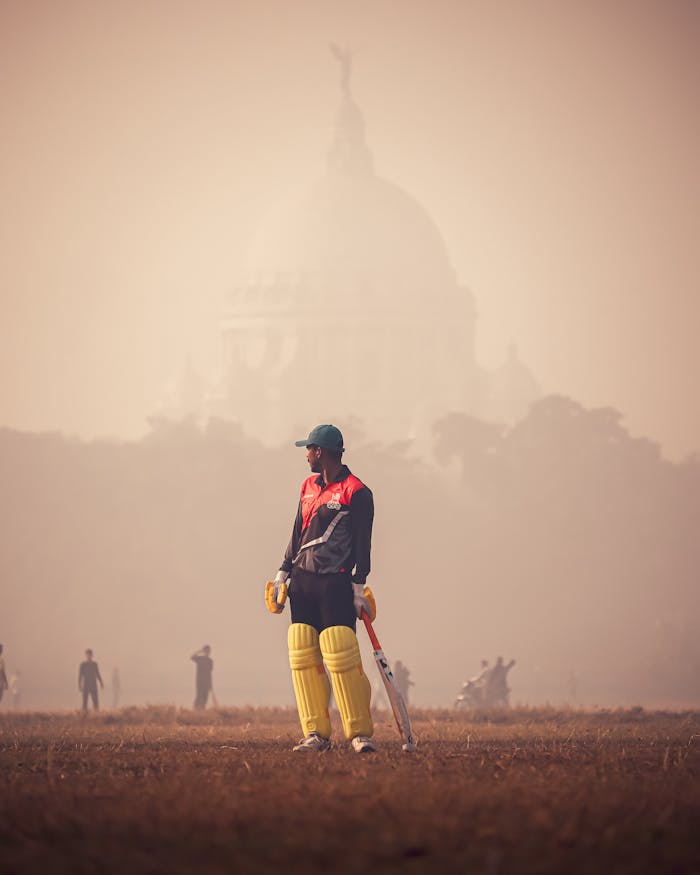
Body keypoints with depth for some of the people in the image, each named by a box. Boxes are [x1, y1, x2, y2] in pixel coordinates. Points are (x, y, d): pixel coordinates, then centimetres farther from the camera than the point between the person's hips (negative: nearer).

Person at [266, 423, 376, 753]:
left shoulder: (356, 492, -5)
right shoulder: (308, 487, 17)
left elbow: (362, 543, -7)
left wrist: (358, 588, -11)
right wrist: (283, 574, 15)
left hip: (337, 583, -7)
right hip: (302, 581, 7)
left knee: (341, 657, -12)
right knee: (303, 657, 0)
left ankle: (359, 732, -7)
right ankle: (316, 733, 3)